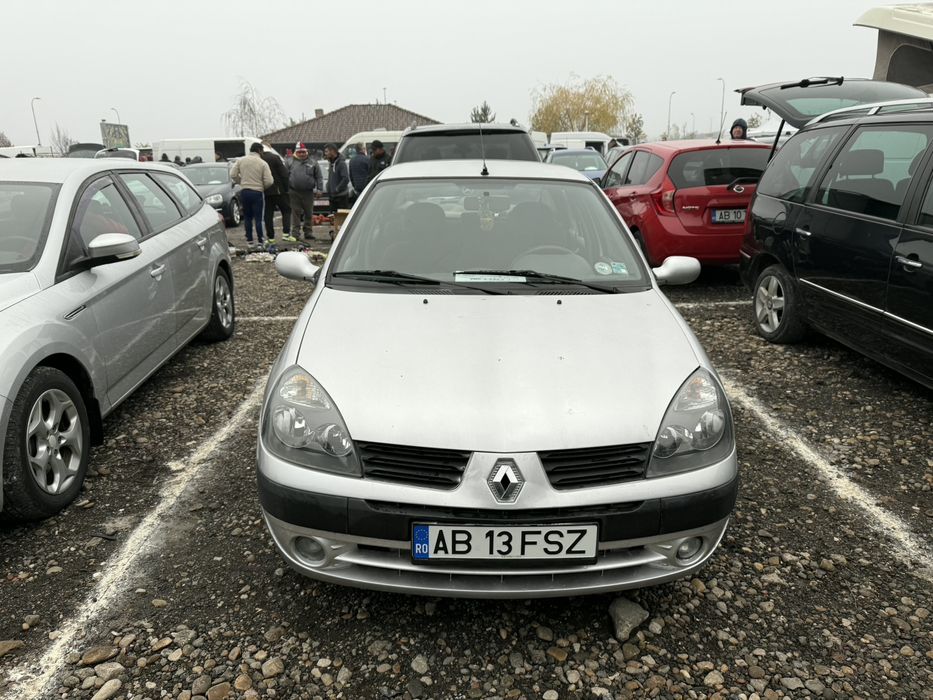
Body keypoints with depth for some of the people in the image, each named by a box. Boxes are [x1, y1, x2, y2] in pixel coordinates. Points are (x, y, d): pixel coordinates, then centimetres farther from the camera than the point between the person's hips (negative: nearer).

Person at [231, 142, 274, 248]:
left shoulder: (240, 160, 3)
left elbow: (233, 175, 2)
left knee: (247, 217, 13)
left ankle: (249, 239, 14)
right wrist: (263, 187, 9)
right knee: (258, 218, 2)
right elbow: (269, 181, -11)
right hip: (257, 192, -3)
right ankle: (260, 240, 1)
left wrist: (241, 182, 16)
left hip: (244, 191, 3)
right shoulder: (263, 163, -7)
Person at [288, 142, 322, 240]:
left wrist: (319, 188, -4)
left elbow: (318, 177, 6)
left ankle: (308, 232, 16)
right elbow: (286, 176, 9)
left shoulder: (313, 163, 8)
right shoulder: (291, 162, 8)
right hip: (294, 192, 0)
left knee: (309, 213, 6)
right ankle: (296, 232, 5)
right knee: (295, 213, 0)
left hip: (308, 192, 0)